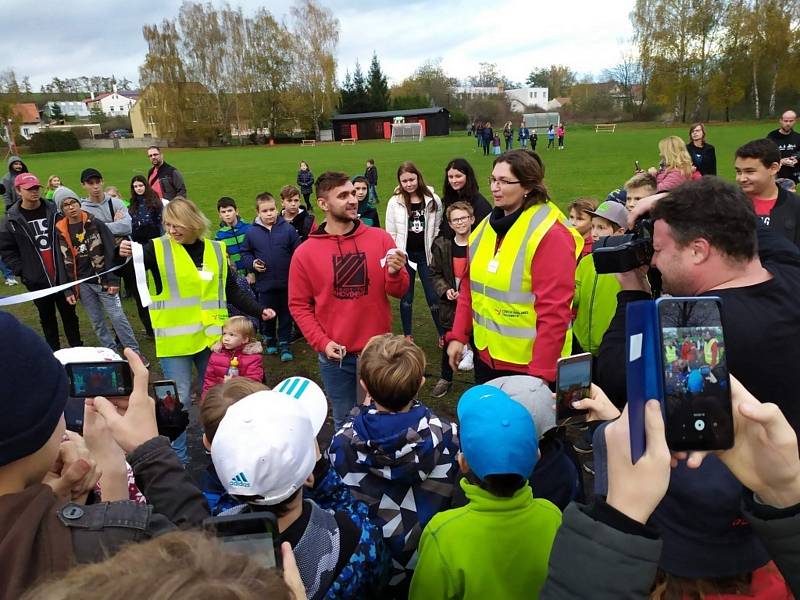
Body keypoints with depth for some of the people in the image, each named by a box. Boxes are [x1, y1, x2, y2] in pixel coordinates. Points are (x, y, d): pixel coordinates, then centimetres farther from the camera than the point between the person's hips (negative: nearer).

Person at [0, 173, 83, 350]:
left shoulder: (54, 211, -2)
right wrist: (21, 271, -6)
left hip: (62, 275, 0)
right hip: (37, 280, 0)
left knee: (69, 314, 10)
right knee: (47, 317, 13)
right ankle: (54, 354, 24)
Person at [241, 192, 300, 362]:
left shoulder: (288, 229, -6)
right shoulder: (252, 232, -3)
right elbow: (245, 253, 10)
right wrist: (252, 263, -8)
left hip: (287, 283, -1)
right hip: (264, 284, 1)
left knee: (285, 315, 11)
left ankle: (284, 344, 25)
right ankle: (269, 340, 37)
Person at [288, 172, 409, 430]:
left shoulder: (380, 239, -4)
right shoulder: (305, 253, -6)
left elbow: (399, 291, 1)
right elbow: (299, 305, -1)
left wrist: (395, 273, -20)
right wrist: (321, 342, -11)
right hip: (335, 355, 0)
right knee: (344, 421, 18)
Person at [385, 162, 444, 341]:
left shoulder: (433, 200, -4)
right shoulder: (394, 202, -5)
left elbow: (438, 230, 2)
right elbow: (391, 234, -2)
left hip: (426, 254, 0)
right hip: (405, 255, 0)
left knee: (433, 296, 3)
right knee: (406, 297, 11)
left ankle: (444, 335, 15)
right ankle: (407, 337, 23)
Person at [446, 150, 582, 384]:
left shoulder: (550, 234, -17)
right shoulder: (488, 225, 5)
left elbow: (554, 311, -20)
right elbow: (470, 285, 10)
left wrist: (541, 373, -20)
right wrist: (458, 335, 4)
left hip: (527, 364, -6)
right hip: (485, 354, 7)